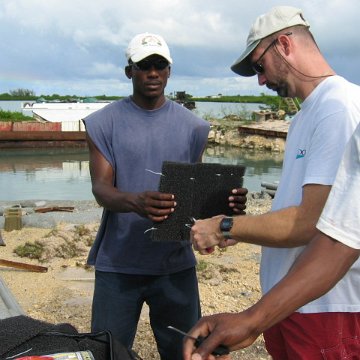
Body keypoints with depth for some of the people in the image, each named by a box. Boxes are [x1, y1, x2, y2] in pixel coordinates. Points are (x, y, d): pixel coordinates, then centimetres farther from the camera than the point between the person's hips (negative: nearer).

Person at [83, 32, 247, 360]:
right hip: (118, 263, -1)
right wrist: (135, 202, -33)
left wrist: (226, 201, -16)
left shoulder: (192, 126, 5)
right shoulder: (104, 123, -1)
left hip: (176, 262, 2)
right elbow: (101, 188, -10)